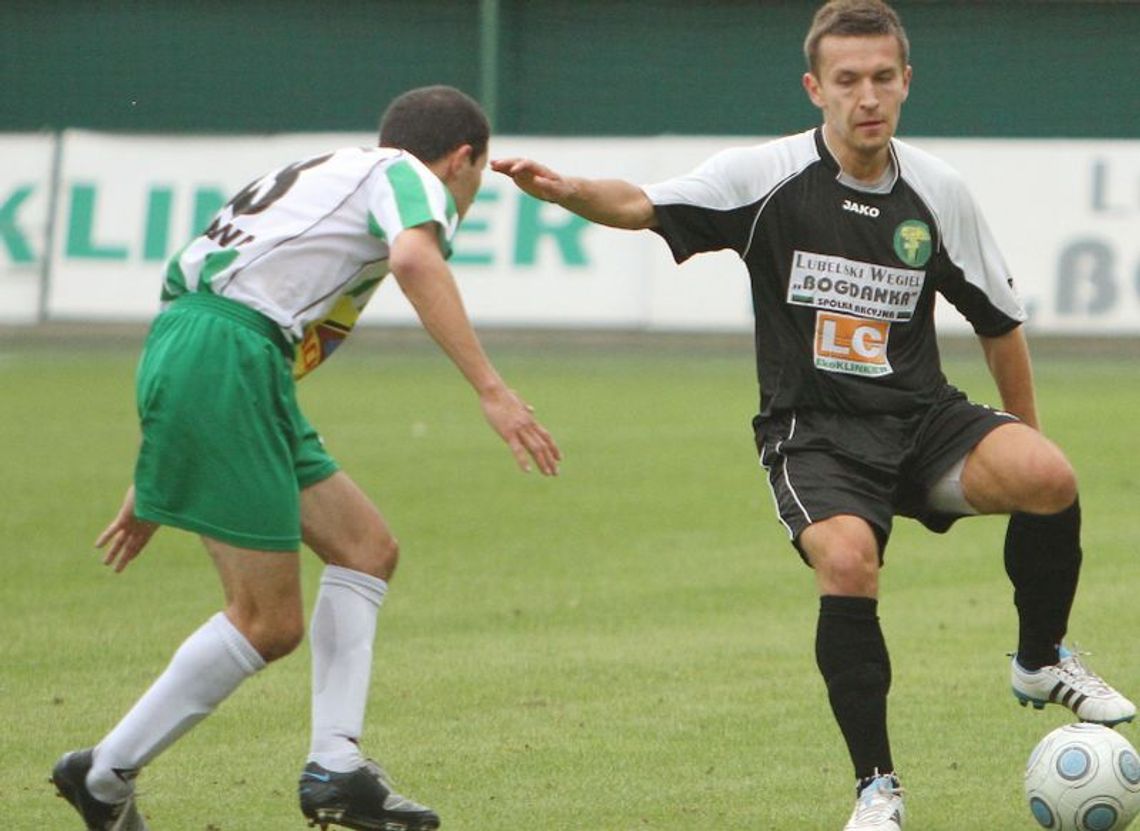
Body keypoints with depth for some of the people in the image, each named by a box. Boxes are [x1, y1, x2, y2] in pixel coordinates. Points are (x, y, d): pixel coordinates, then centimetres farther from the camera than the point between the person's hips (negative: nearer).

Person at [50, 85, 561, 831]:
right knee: (270, 622, -4)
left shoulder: (329, 175, 32)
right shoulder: (411, 176, 7)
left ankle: (335, 768, 7)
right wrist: (491, 389, -25)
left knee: (366, 547, 13)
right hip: (228, 357, -10)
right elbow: (415, 260, -20)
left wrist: (155, 483, 35)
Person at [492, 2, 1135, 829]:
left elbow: (999, 321, 14)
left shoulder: (939, 193, 3)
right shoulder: (769, 176, -6)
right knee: (847, 564, -31)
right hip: (811, 429, -3)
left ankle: (1042, 662, 3)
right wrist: (563, 189, -36)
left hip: (923, 417, 3)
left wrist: (1025, 446, 17)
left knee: (1050, 479, -25)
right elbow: (644, 206, -16)